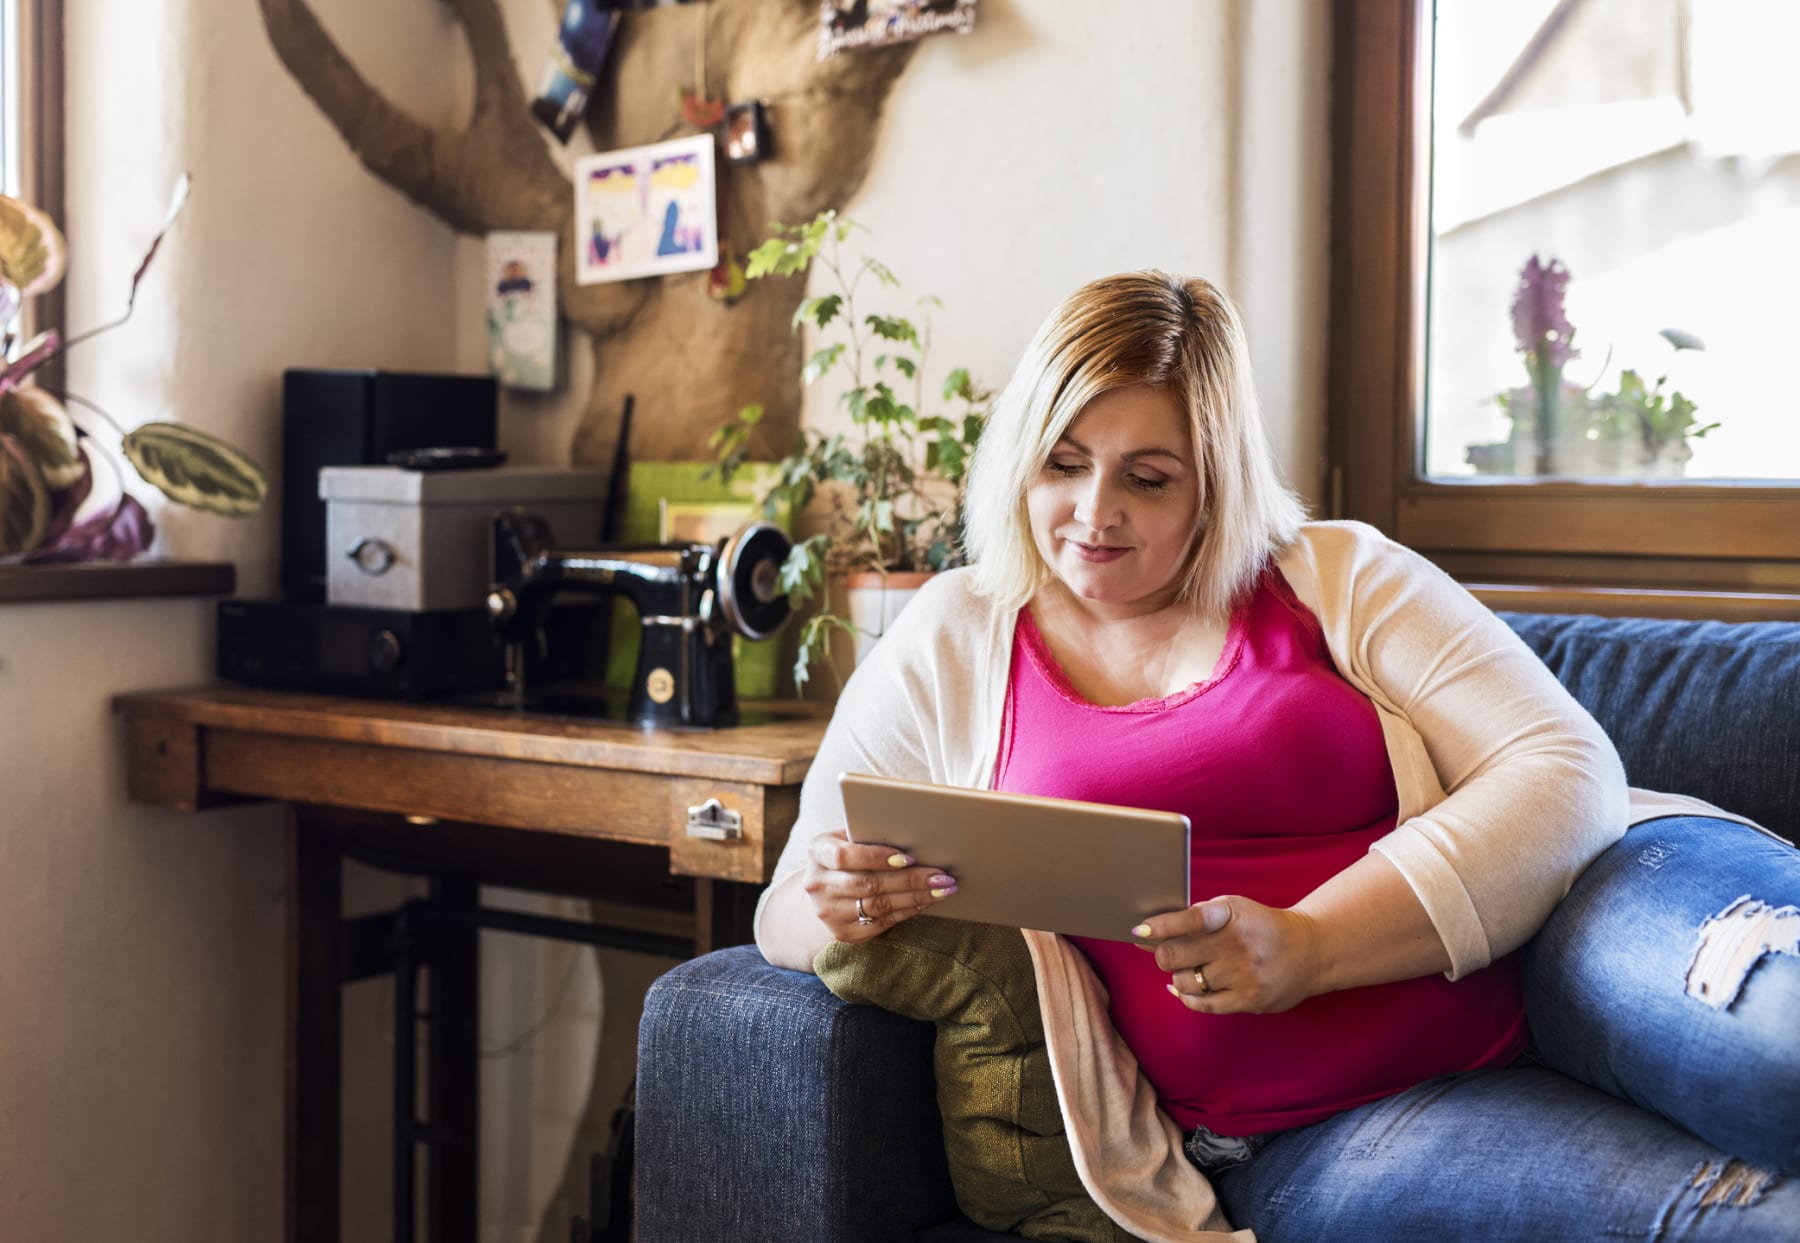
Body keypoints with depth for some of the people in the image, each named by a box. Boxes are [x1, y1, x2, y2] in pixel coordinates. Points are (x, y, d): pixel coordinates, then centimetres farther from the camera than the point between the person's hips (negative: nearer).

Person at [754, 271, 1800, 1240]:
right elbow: (789, 916, 15)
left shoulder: (1338, 579, 8)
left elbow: (1567, 771, -5)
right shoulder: (948, 650, 11)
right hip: (1303, 1140, -1)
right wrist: (836, 908, -13)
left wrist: (1311, 945, -19)